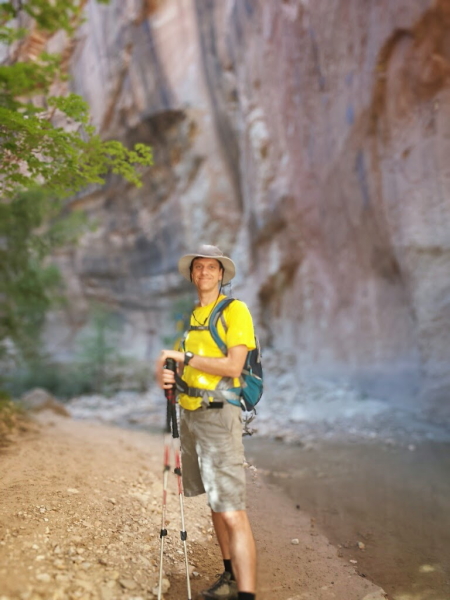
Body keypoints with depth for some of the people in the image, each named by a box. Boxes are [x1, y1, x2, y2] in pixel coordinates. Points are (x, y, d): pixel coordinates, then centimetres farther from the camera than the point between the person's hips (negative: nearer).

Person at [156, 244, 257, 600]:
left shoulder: (235, 310, -6)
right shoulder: (188, 317, 15)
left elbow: (233, 366, -17)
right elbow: (175, 362, 17)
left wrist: (185, 358, -12)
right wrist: (166, 375, -6)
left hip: (218, 414, -7)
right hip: (189, 414, 7)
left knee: (232, 512, -11)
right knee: (214, 503, 16)